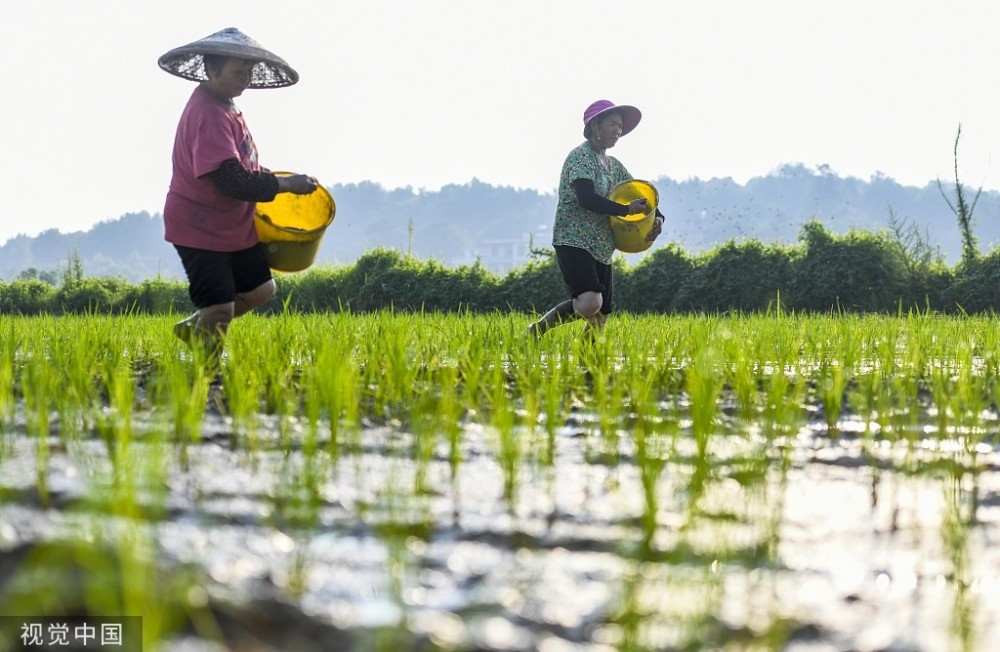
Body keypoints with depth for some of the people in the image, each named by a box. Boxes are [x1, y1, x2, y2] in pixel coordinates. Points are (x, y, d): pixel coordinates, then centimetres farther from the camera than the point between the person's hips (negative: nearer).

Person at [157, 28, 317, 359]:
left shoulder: (224, 107, 8)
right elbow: (231, 180, -30)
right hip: (201, 229, -10)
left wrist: (269, 176, 5)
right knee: (220, 309, -8)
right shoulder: (208, 114, -24)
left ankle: (194, 328, 26)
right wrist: (285, 184, -23)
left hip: (235, 226, 10)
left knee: (260, 288, 14)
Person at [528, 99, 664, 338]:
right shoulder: (581, 156, -7)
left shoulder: (614, 165, 18)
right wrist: (626, 209, -23)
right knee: (590, 303, -27)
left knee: (600, 317, 3)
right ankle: (535, 332, -12)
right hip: (574, 242, -9)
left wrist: (657, 217, -1)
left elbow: (642, 196, 20)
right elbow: (586, 199, -21)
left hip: (601, 249, 9)